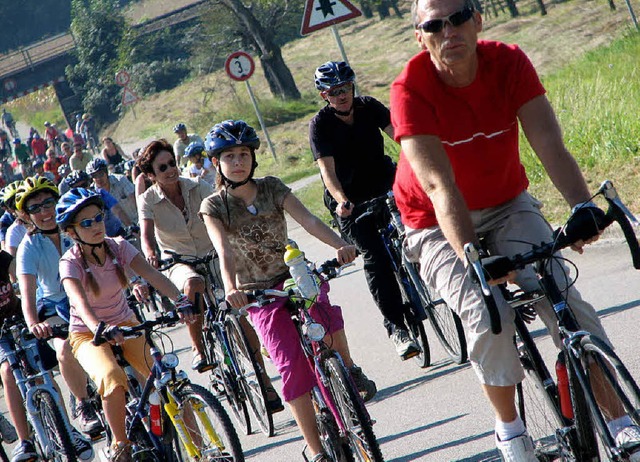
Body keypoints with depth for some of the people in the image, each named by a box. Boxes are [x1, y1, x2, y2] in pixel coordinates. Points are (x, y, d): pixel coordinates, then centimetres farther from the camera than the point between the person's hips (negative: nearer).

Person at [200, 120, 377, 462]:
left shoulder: (272, 188, 0)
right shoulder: (214, 206, -5)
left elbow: (308, 219, -15)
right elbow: (223, 250, -22)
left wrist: (340, 245, -34)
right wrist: (230, 287, -43)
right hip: (259, 293, -1)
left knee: (324, 314, -33)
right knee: (293, 366, -13)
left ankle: (350, 370, -5)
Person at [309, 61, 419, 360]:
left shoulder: (368, 107, -2)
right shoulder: (320, 124, -12)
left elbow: (397, 134, -15)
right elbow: (327, 169, -22)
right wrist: (341, 200, -39)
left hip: (383, 182, 4)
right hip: (348, 199, -4)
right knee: (374, 254, -18)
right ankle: (395, 326, -18)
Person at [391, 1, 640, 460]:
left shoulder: (509, 62, -16)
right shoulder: (411, 89, -25)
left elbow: (550, 145, -25)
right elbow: (441, 186, -33)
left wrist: (583, 206, -42)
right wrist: (471, 257, -46)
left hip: (508, 206, 3)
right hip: (440, 225, -3)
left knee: (566, 300, -18)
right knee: (489, 318, -25)